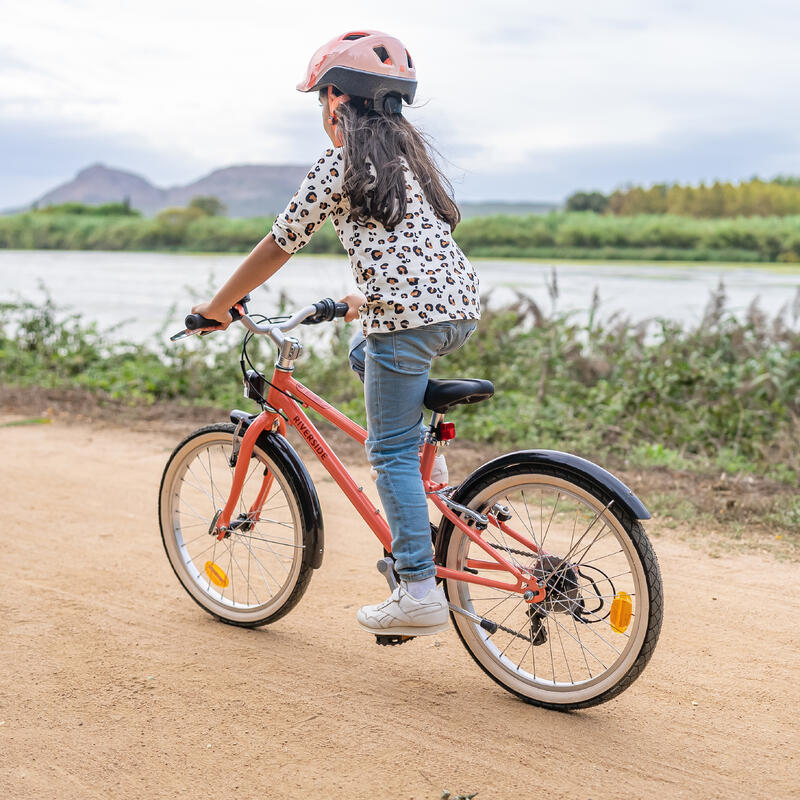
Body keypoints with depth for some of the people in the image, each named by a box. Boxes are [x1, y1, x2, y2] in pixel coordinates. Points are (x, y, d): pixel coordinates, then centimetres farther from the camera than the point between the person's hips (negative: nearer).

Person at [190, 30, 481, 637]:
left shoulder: (339, 165, 0)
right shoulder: (412, 153, 23)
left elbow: (279, 246, 2)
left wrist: (218, 306, 13)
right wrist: (366, 303, 43)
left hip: (406, 316, -8)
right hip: (462, 310, 8)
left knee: (391, 451, -1)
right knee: (366, 356, 31)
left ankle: (420, 591, -2)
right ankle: (425, 483, 22)